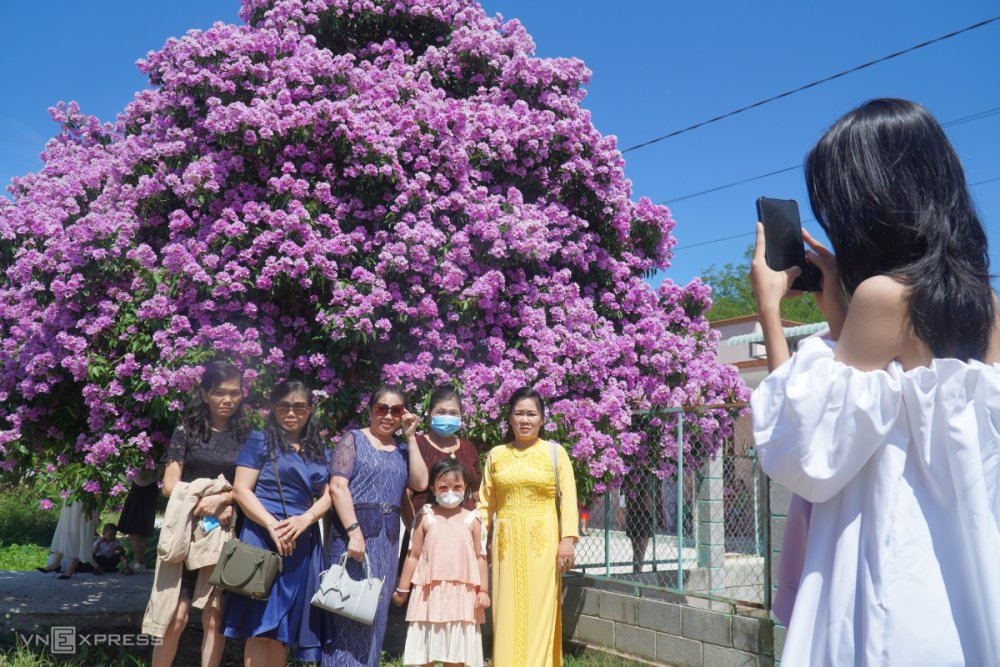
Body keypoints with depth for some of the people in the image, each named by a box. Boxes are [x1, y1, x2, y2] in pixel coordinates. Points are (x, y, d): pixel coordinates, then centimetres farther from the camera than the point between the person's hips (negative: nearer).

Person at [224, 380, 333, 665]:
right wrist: (273, 527, -18)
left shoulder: (320, 451, 15)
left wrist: (305, 519, -11)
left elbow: (327, 495, 10)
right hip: (263, 536, -5)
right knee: (261, 623, -7)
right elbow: (242, 491, -7)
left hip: (303, 542, 5)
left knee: (286, 625, 9)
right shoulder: (260, 442, 0)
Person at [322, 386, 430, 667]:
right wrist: (354, 532, -19)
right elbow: (337, 486, -10)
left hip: (388, 537, 5)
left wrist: (411, 437, 1)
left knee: (375, 612, 9)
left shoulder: (402, 448, 15)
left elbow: (420, 482, 0)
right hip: (353, 530, -5)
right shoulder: (353, 439, 1)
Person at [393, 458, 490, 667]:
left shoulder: (471, 520, 3)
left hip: (461, 593, 0)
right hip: (430, 592, 0)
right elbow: (414, 555, 5)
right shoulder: (426, 518, 2)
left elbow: (479, 557, 5)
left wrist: (483, 590, 1)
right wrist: (402, 589, 7)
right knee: (426, 650, 7)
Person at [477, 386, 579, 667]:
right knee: (508, 612, 5)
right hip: (506, 540, 2)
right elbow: (485, 502, 11)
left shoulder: (555, 452, 2)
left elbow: (568, 497, -3)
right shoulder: (495, 454, 10)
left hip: (542, 539, -2)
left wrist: (568, 539, -12)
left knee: (538, 611, -1)